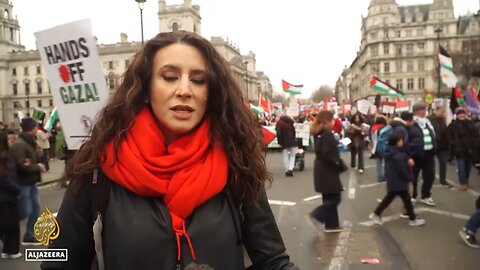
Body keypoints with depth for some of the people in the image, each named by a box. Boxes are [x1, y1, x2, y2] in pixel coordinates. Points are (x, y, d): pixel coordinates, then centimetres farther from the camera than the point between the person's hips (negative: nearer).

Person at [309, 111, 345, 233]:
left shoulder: (319, 134, 10)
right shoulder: (327, 134, -19)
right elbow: (327, 155, -25)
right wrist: (338, 165, -14)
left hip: (323, 170, 10)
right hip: (327, 171, -10)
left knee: (329, 198, 15)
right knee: (335, 198, -1)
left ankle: (331, 224, 21)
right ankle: (316, 215, -3)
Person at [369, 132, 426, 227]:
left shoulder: (389, 153, 5)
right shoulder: (399, 156, -25)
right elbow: (403, 170, -23)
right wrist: (410, 177, -6)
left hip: (391, 181, 9)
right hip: (399, 182, -9)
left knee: (388, 198, 18)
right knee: (407, 200, 7)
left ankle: (376, 214, 20)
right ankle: (413, 219, 21)